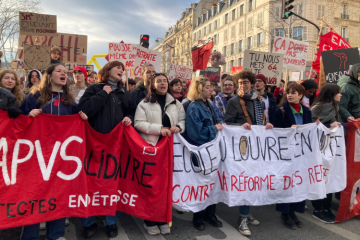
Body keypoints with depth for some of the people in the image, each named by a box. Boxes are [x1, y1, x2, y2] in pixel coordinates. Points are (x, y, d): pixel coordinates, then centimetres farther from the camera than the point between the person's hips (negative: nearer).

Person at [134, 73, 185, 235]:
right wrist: (159, 129, -18)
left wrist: (179, 127, -8)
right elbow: (139, 123, -8)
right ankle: (150, 221, 18)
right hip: (151, 147, -3)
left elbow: (183, 120, 15)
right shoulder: (145, 103, 0)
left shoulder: (176, 103, 12)